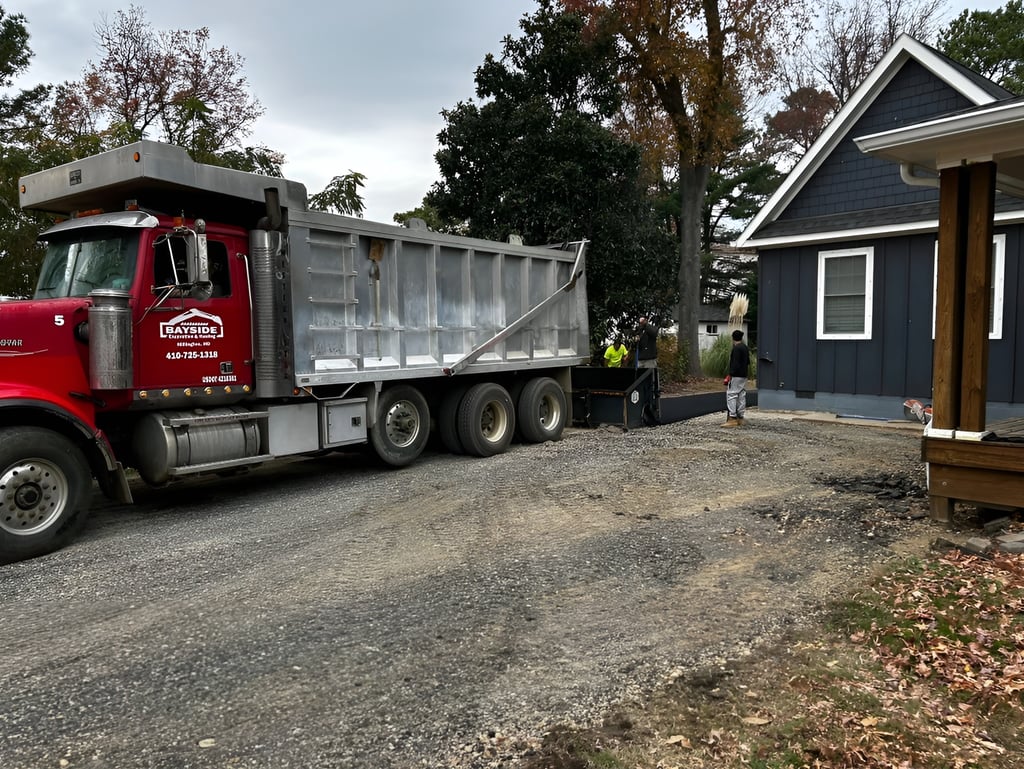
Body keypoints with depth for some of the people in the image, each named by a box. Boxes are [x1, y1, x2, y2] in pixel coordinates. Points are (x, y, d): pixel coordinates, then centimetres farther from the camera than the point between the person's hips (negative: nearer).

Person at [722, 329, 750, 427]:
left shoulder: (736, 348, -14)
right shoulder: (745, 348, 13)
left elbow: (735, 364, -21)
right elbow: (748, 362, 19)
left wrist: (730, 375, -19)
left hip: (736, 376, -9)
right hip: (744, 376, 9)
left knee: (731, 395, -9)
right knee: (741, 396, 10)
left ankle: (732, 418, -14)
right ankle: (740, 418, 14)